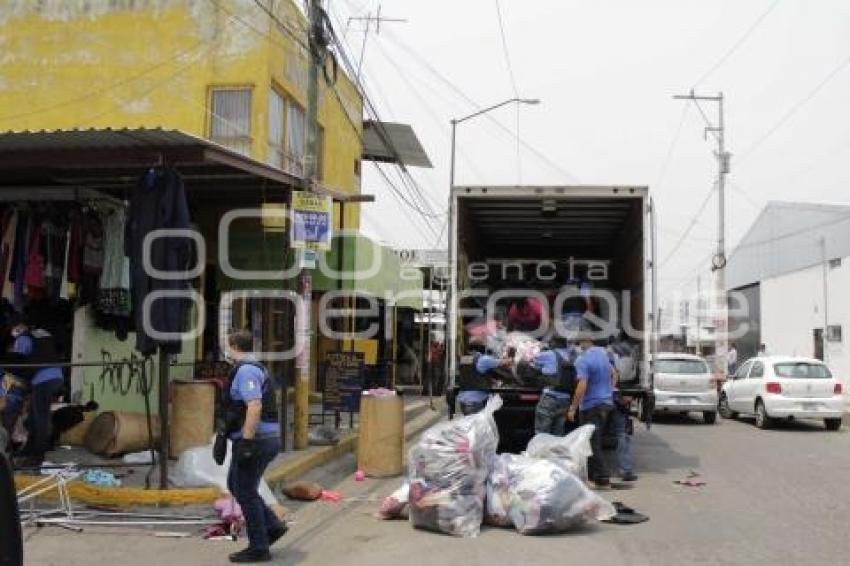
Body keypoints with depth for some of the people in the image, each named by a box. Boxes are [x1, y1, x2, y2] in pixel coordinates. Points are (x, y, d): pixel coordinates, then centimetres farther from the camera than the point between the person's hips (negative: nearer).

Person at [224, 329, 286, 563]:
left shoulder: (245, 370, -15)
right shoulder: (257, 368, 17)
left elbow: (254, 406, -26)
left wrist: (246, 441, -26)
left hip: (255, 440, -10)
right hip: (268, 438, 10)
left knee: (245, 492, 1)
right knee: (235, 484, 20)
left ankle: (259, 548, 10)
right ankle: (272, 526, 20)